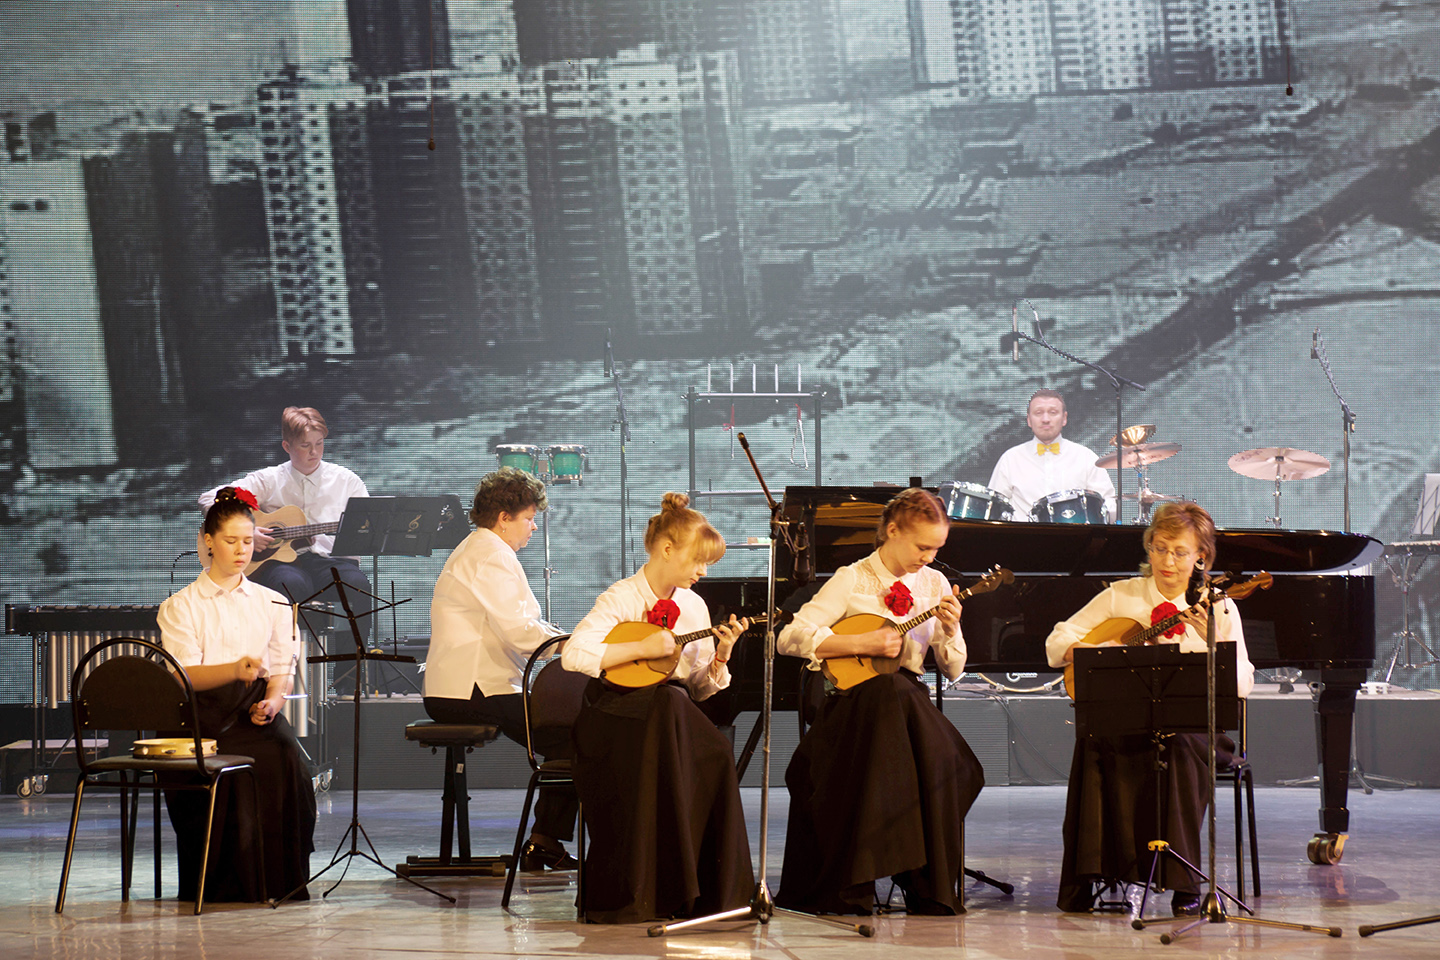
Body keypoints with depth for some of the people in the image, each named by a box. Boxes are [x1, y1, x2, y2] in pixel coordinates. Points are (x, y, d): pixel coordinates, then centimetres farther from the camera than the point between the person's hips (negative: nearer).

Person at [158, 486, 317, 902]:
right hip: (202, 714, -2)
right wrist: (235, 670, -25)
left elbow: (282, 669, 15)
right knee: (225, 770, -34)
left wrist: (273, 699, -9)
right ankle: (224, 882, -22)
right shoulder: (181, 607, 9)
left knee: (287, 761, -30)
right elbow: (185, 675, -5)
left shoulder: (273, 604, 20)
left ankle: (278, 880, -20)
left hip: (256, 712, 2)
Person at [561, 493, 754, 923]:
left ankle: (713, 888, -21)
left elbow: (702, 688, 14)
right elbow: (573, 654, -21)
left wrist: (720, 656, -5)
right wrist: (642, 649, -20)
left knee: (716, 753, -29)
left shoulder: (693, 606, 14)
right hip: (616, 712, -5)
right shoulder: (622, 599, -6)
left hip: (672, 711, 5)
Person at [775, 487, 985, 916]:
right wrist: (864, 644, -15)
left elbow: (953, 671, 14)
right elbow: (791, 638, -11)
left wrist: (950, 632, -7)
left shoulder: (934, 584, 13)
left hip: (909, 699, 3)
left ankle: (929, 889, -21)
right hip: (853, 700, -3)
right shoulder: (853, 580, 0)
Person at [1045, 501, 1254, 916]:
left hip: (1192, 723, -1)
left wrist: (1212, 640, -20)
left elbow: (1242, 685, -5)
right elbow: (1058, 640, 10)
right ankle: (1085, 878, -24)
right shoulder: (1121, 596, 11)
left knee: (1179, 748, -35)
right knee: (1094, 742, -31)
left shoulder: (1218, 609, 6)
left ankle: (1183, 884, -27)